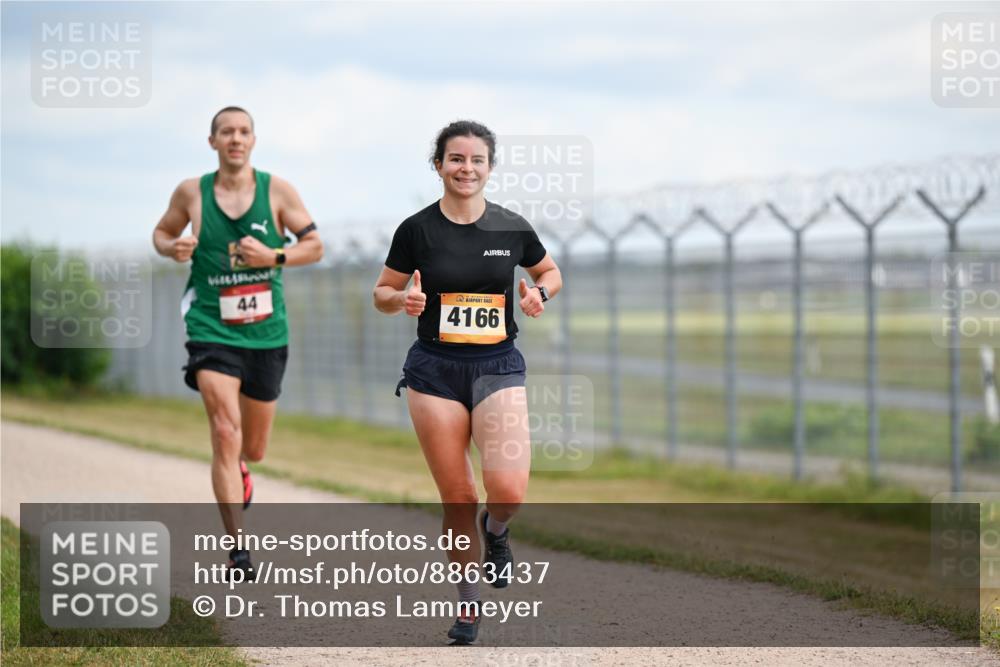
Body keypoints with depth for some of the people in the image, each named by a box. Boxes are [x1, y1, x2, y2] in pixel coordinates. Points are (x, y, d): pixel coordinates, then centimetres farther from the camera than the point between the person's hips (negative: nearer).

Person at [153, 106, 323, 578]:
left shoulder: (277, 190, -1)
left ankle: (238, 468, 53)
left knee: (253, 448, 14)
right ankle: (238, 549, -16)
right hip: (212, 331, -2)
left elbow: (314, 246, 2)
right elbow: (161, 232, 15)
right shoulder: (191, 193, -1)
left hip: (266, 333, 2)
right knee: (225, 433, -18)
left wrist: (273, 256, -16)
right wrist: (173, 248, -8)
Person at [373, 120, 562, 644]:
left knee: (508, 489, -17)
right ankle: (468, 600, 20)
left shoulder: (512, 228, 0)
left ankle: (496, 530, 19)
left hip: (498, 367, 0)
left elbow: (550, 272, 18)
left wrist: (539, 292, -4)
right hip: (435, 370, 0)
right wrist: (403, 300, -14)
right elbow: (382, 293, 8)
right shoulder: (417, 229, -2)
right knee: (457, 498, 2)